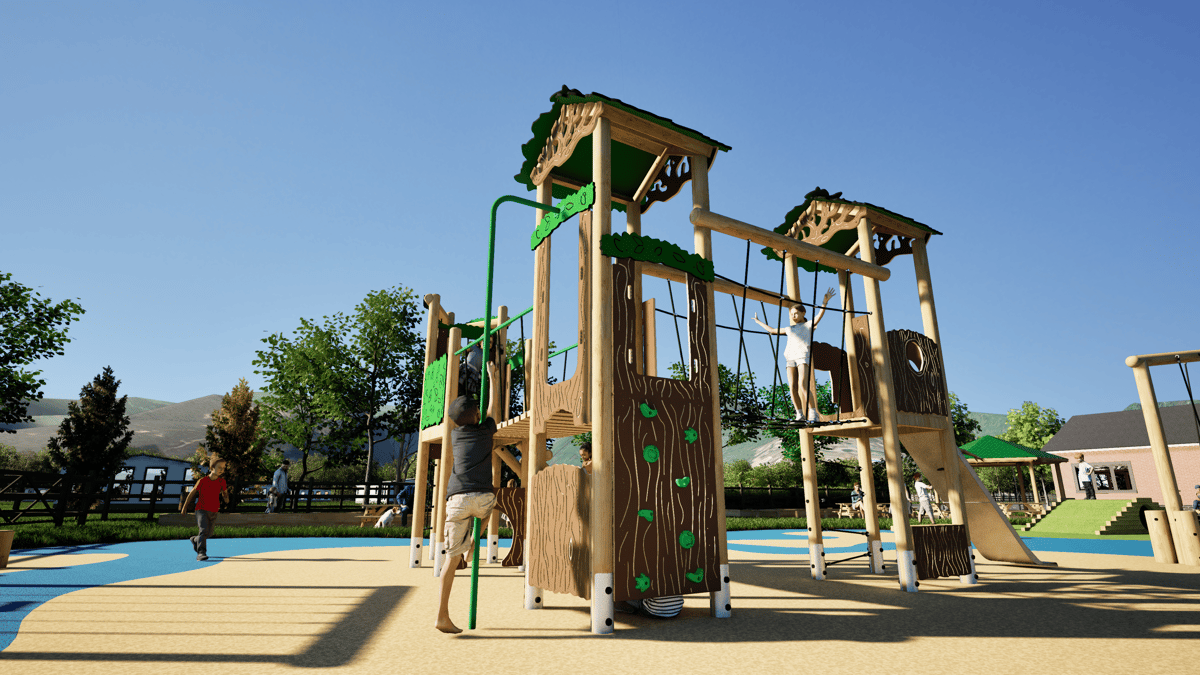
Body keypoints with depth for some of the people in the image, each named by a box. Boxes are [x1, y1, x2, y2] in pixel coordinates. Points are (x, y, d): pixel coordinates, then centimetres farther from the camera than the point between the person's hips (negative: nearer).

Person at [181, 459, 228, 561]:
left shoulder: (222, 481, 2)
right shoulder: (202, 480, -7)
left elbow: (225, 493, 13)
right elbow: (192, 493, 4)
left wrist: (226, 497, -12)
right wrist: (184, 507, 10)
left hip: (213, 512, 4)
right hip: (201, 509, -4)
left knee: (209, 533, 14)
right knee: (204, 530, -23)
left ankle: (195, 540, 45)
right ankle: (201, 553, -25)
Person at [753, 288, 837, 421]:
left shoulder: (808, 325, 13)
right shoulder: (789, 329, 26)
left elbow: (820, 315, -4)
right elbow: (772, 330, 37)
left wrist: (825, 301, -19)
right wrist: (758, 322, 45)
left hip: (803, 357, -5)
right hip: (791, 358, 5)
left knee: (803, 385, -20)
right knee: (792, 388, -5)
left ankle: (813, 414, -17)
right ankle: (800, 415, 0)